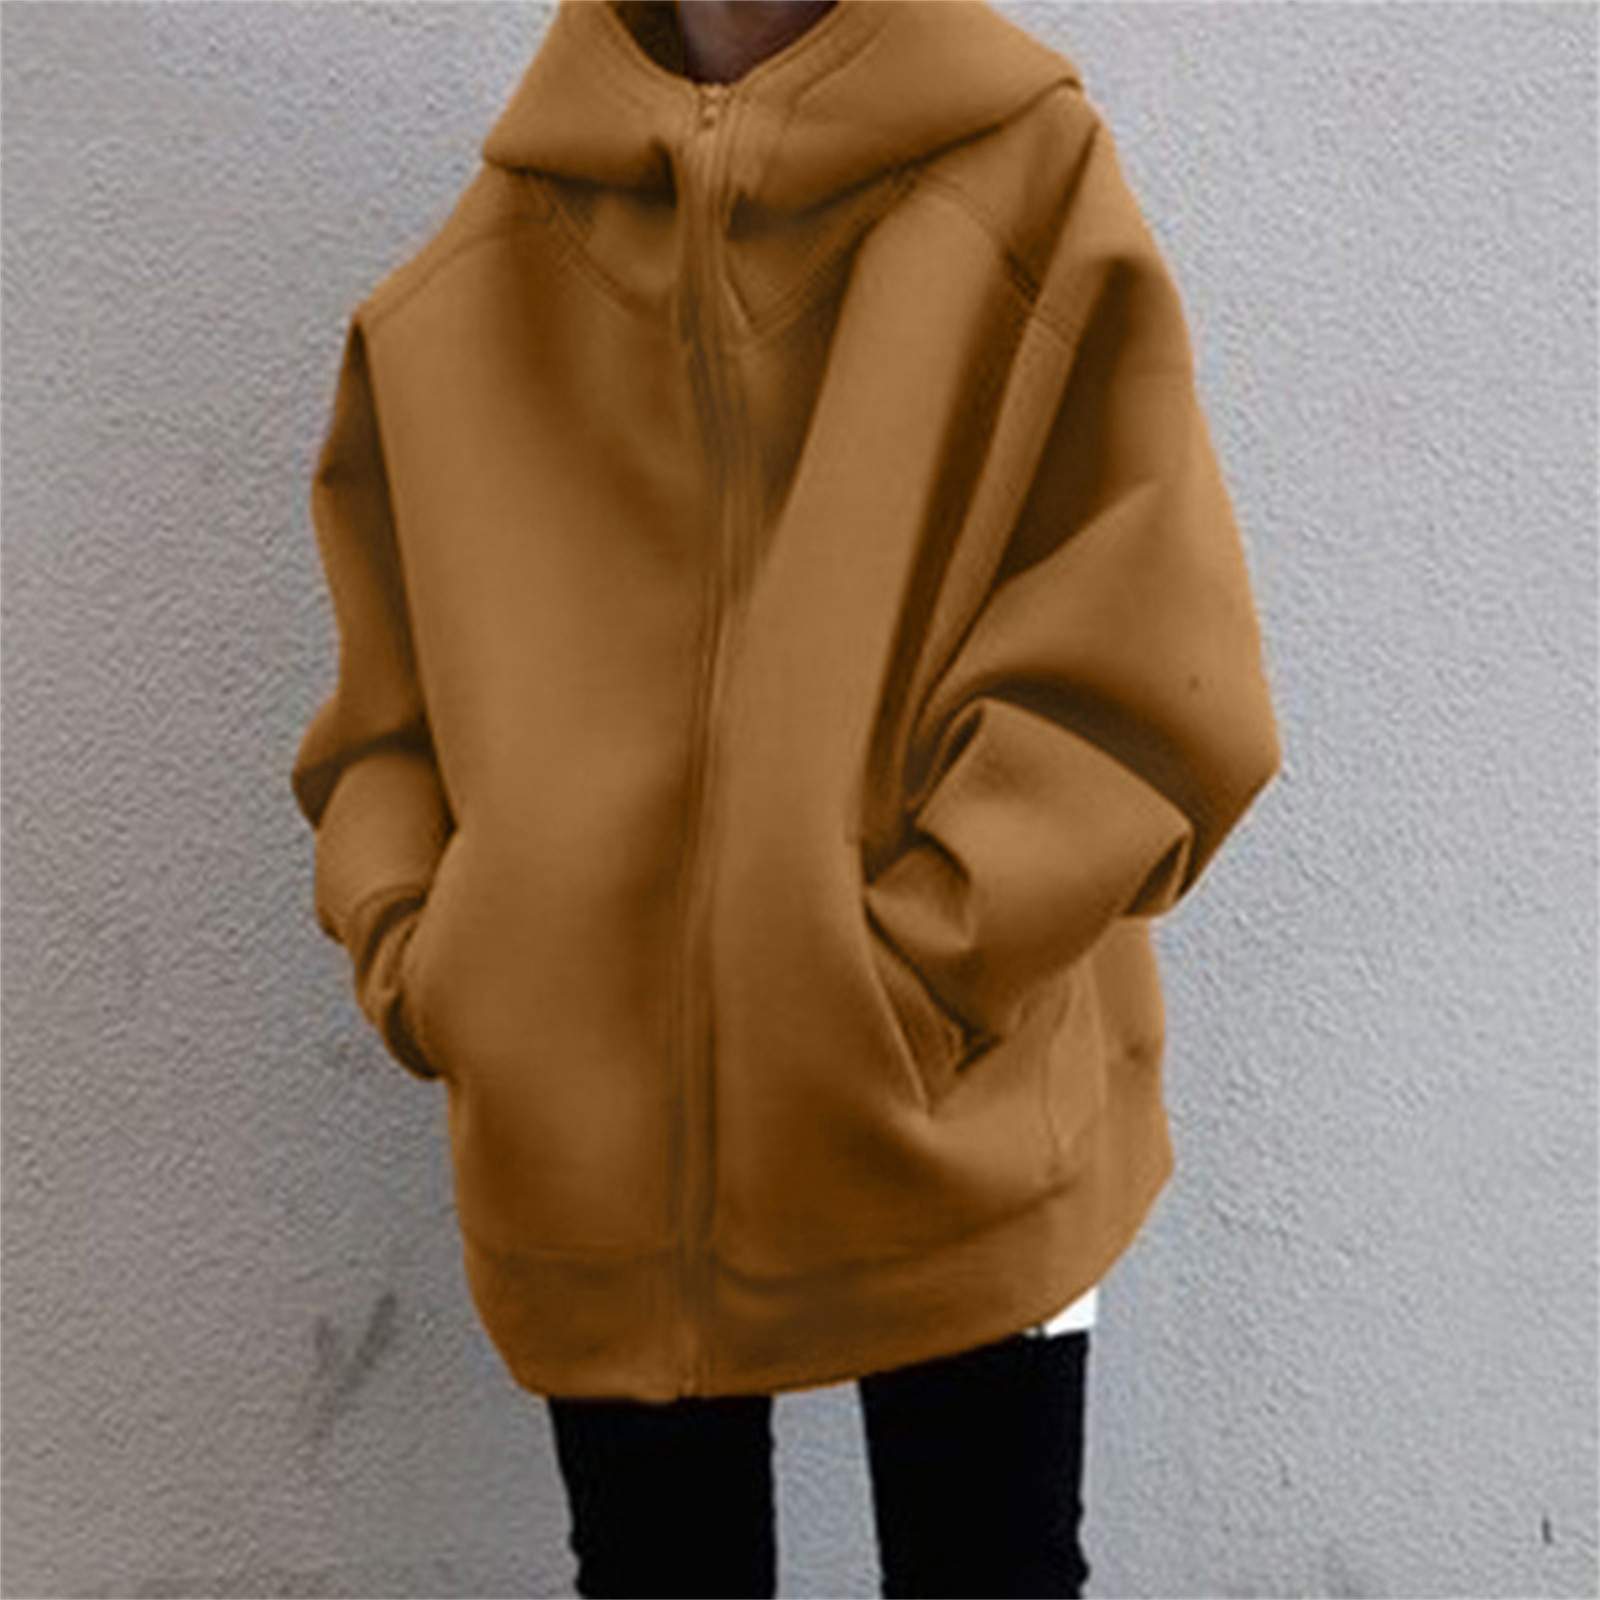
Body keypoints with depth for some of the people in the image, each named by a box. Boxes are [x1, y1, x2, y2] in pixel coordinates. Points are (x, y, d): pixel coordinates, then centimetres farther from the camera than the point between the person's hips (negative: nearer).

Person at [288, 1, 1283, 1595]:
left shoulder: (1029, 180, -2)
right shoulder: (458, 304, 6)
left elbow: (1149, 674, -9)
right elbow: (386, 708, 13)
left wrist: (913, 970, -16)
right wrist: (408, 950, -4)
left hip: (956, 1152, -2)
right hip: (588, 1161, 3)